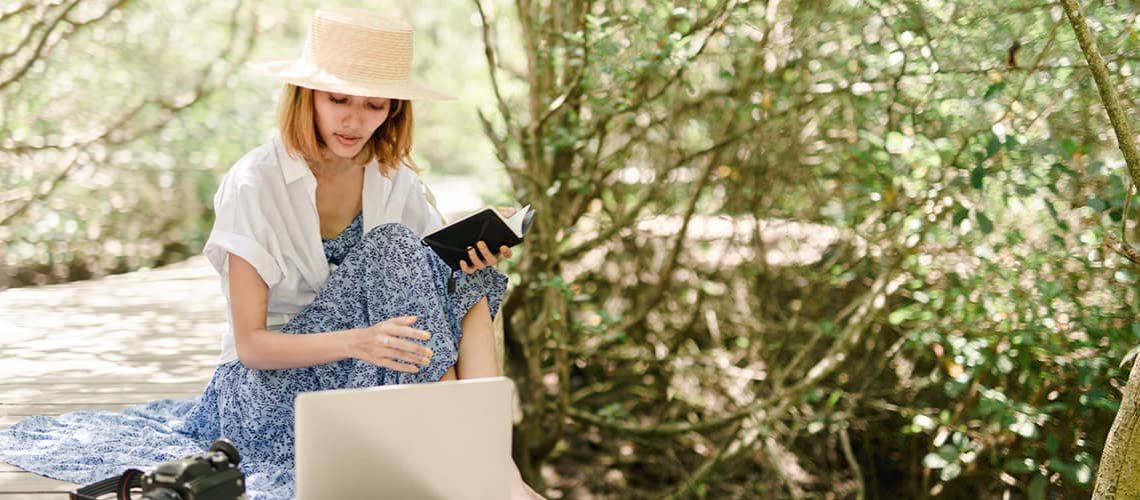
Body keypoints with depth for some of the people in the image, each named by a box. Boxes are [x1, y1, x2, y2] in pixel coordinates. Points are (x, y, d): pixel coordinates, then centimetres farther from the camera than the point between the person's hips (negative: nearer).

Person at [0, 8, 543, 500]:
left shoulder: (393, 178, 0)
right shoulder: (256, 185, -15)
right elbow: (250, 344, -17)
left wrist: (471, 263, -17)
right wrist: (356, 342, -34)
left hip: (372, 384, 5)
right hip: (266, 390, -5)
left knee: (465, 276, -15)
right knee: (391, 249, -24)